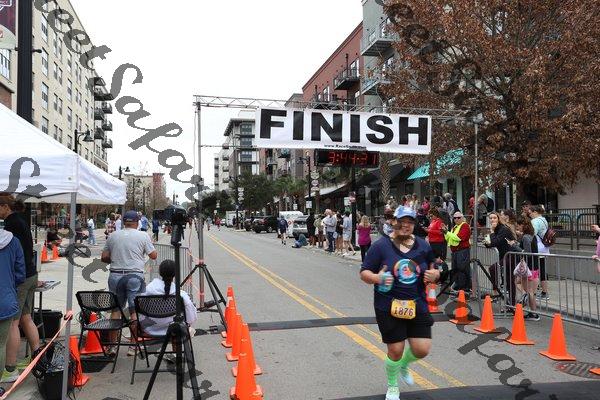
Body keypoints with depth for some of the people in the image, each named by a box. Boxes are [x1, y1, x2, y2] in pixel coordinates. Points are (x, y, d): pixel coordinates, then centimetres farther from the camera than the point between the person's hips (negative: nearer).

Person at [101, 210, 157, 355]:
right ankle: (133, 346, 4)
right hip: (135, 276, -3)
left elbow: (104, 258, 9)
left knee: (115, 309, 12)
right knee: (135, 311, 3)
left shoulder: (113, 236, 7)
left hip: (115, 276, 3)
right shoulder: (143, 236, -2)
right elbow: (153, 256, 1)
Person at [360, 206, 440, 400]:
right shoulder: (381, 245, -7)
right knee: (396, 350, 3)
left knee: (422, 349, 2)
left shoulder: (423, 246, 4)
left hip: (417, 305, 4)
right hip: (389, 307, -3)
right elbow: (364, 273, -5)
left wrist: (434, 275, -8)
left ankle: (403, 365, 39)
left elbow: (434, 272, 15)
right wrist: (377, 278, -25)